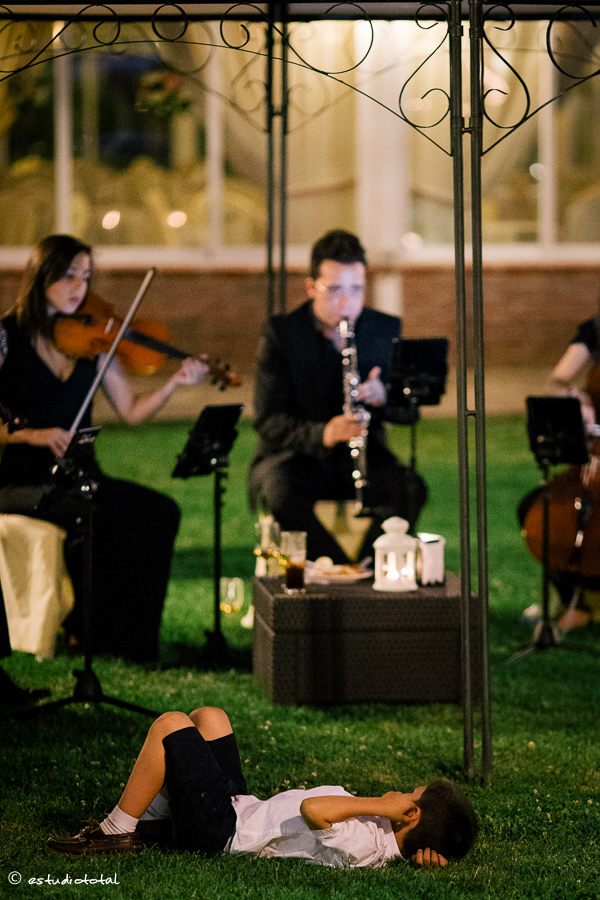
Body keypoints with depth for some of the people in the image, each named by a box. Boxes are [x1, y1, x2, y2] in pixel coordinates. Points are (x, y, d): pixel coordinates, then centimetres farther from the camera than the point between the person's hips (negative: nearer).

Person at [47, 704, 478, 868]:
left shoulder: (362, 845, -34)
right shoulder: (387, 836, -9)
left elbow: (311, 810, -46)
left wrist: (382, 805, -38)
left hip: (220, 831, -9)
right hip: (245, 809, 9)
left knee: (171, 725, -12)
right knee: (209, 718, 19)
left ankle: (118, 833, 2)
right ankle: (144, 817, 27)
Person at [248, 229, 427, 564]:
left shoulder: (386, 330, 4)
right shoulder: (283, 332, -5)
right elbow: (268, 420, -11)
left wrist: (383, 397, -22)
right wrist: (323, 434, -31)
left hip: (363, 458, 2)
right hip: (296, 458, -2)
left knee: (411, 488, -28)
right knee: (282, 492, -36)